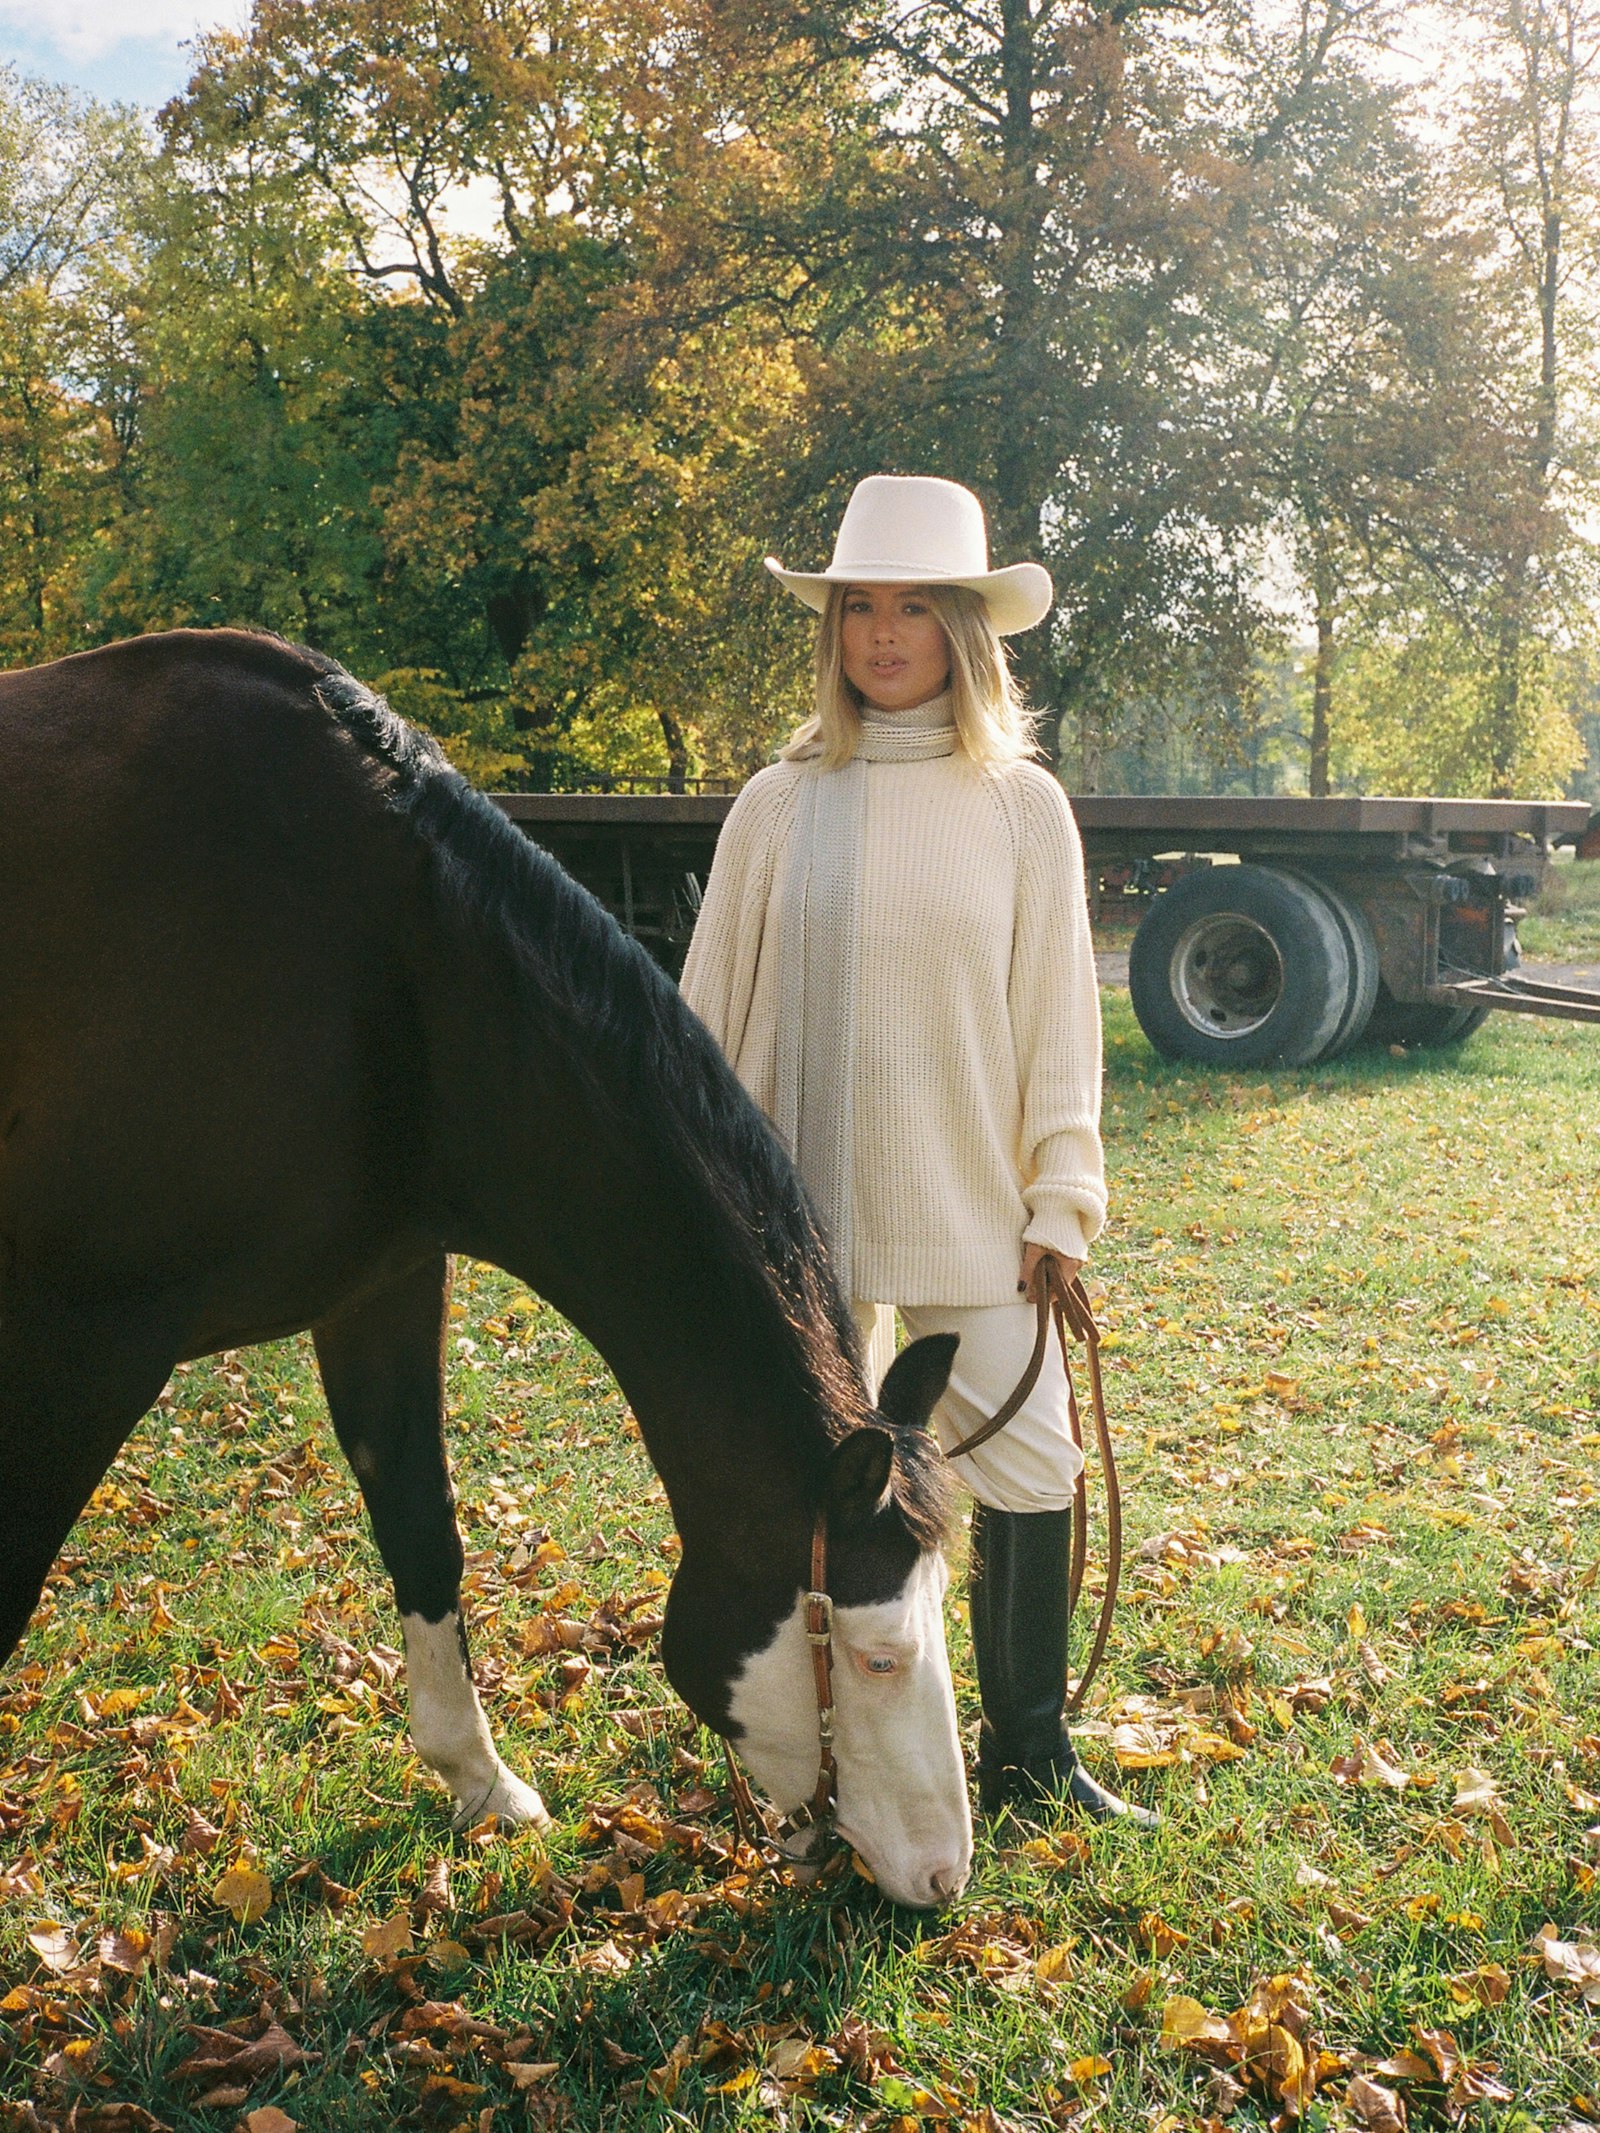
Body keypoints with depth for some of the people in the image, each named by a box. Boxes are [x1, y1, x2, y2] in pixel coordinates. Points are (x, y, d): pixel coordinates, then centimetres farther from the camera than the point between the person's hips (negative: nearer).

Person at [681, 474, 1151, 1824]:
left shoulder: (1023, 805, 1)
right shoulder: (781, 806, 1)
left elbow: (1060, 1016, 3)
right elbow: (715, 1014, 5)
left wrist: (1063, 1197, -2)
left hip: (974, 1202, 0)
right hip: (807, 1204, 0)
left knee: (1030, 1470, 1)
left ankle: (1026, 1755, 18)